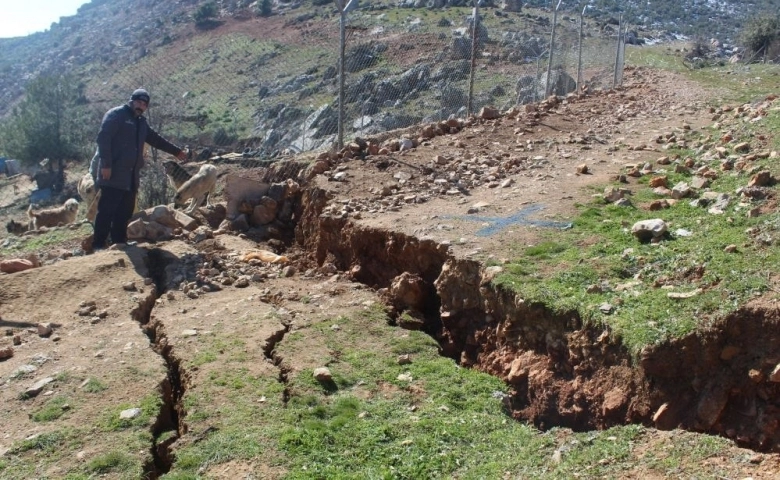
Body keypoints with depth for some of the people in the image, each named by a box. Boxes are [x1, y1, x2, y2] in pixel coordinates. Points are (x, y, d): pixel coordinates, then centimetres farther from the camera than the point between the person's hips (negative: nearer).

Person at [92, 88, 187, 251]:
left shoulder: (141, 122, 21)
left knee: (125, 211, 8)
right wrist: (105, 164, -20)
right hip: (113, 174, -8)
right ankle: (98, 244, -5)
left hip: (131, 176, 8)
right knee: (107, 210, -8)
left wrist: (177, 151, 38)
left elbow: (156, 139, 33)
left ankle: (119, 242, 14)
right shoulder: (116, 115, -4)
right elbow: (103, 139, -13)